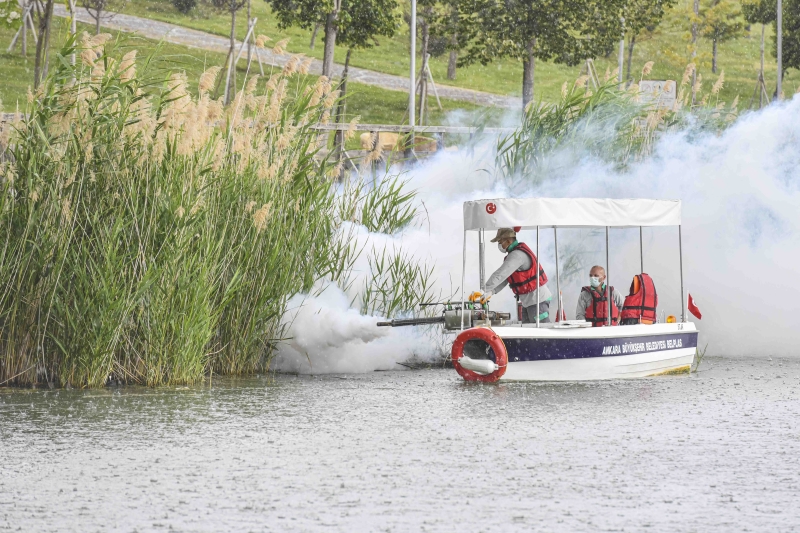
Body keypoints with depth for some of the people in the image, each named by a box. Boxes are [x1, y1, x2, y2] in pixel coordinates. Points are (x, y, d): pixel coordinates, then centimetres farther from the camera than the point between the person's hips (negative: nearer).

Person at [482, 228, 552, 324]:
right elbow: (505, 279, 7)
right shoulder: (516, 253, 13)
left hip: (537, 299, -10)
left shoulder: (517, 255, -21)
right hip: (528, 301, 10)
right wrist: (491, 292, -7)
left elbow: (500, 275, -29)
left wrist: (485, 290, -30)